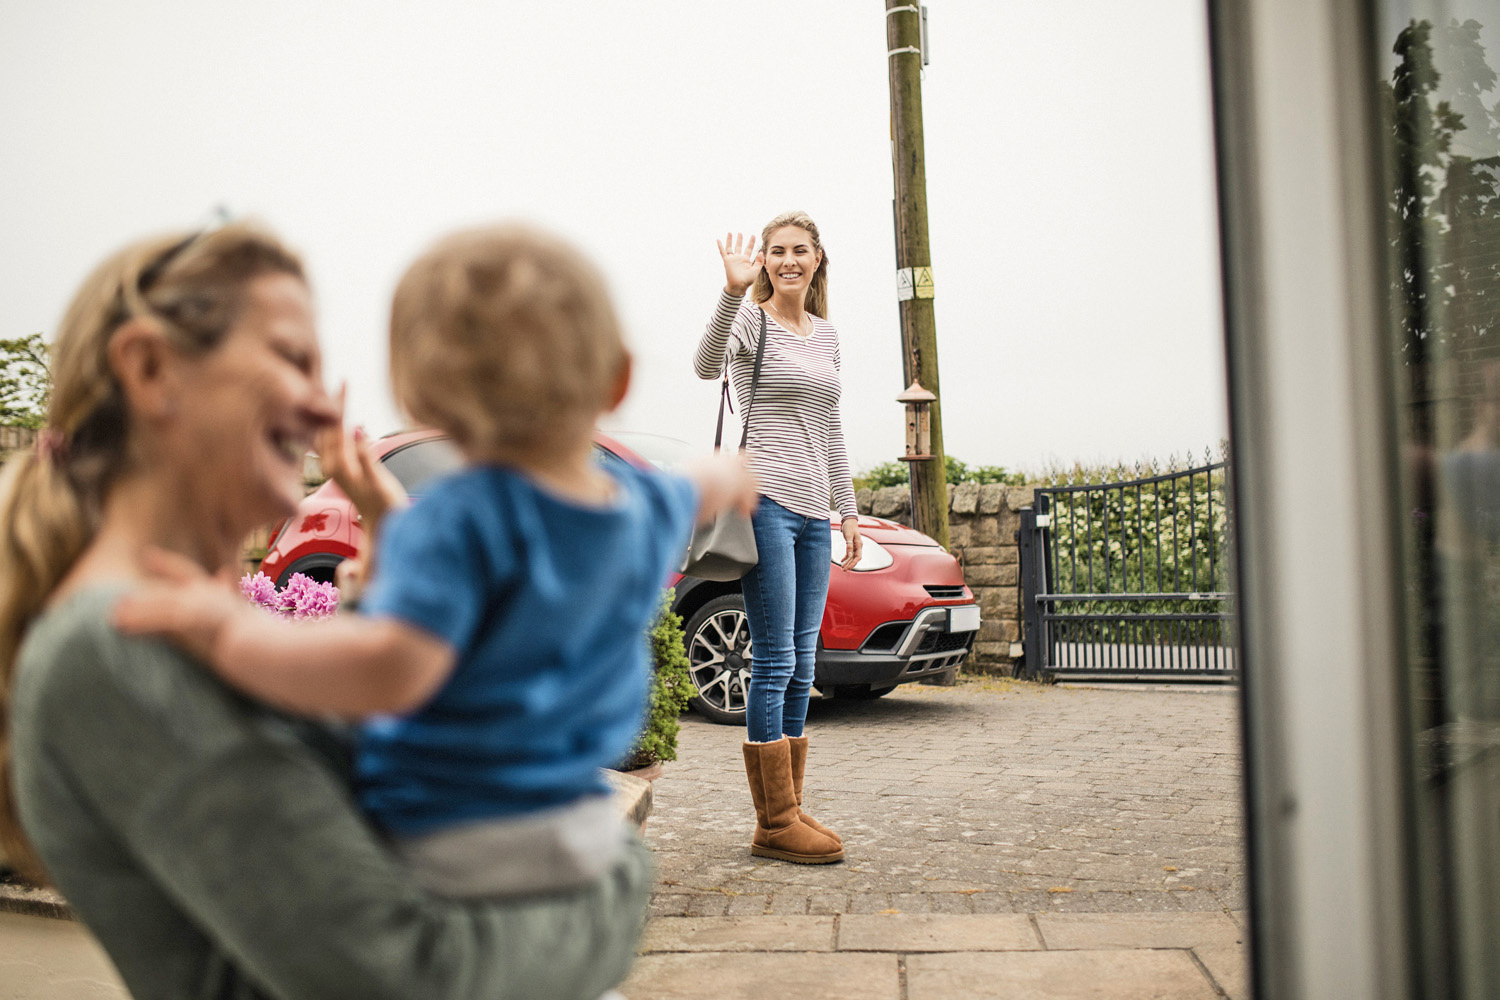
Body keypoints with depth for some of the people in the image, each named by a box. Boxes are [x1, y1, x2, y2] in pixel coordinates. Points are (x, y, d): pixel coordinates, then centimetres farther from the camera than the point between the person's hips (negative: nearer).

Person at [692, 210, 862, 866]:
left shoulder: (827, 335, 19)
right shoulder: (751, 320, -2)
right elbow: (706, 365, -24)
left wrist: (848, 510, 19)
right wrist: (733, 292, -37)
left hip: (813, 513, 7)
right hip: (765, 501, -7)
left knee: (800, 668, 8)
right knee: (775, 663, -8)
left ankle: (788, 814, 15)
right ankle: (775, 824, -1)